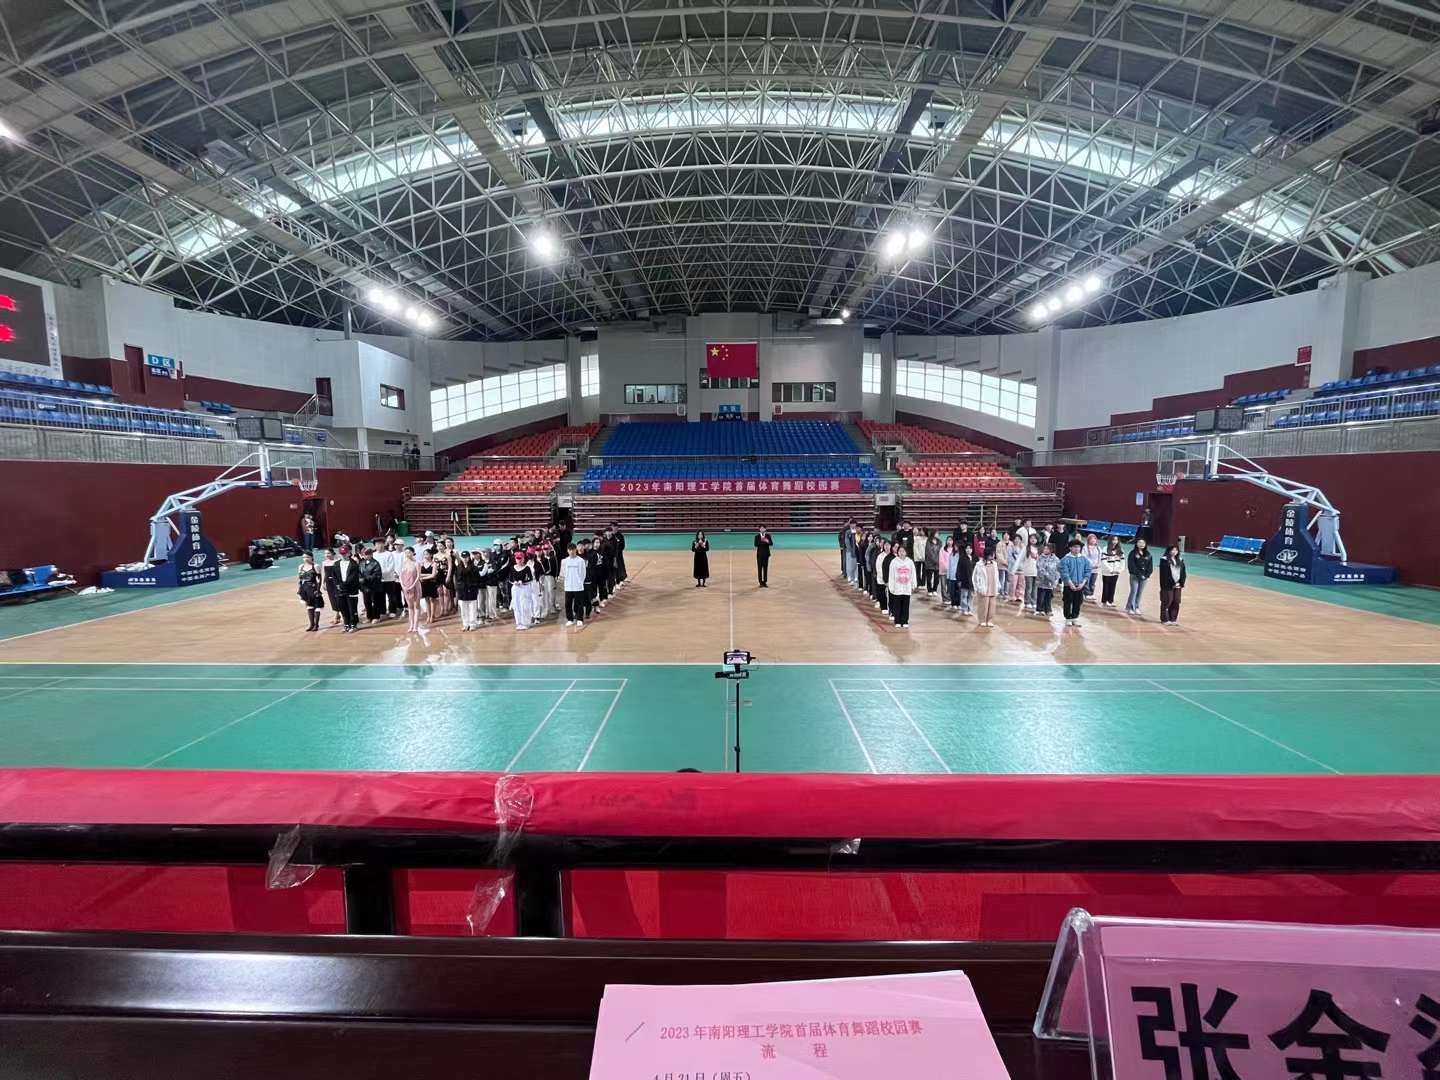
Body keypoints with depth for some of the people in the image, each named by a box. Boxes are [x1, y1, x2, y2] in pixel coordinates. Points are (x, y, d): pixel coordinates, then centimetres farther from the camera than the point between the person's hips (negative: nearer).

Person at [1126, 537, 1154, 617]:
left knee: (1140, 593, 8)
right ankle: (1130, 608, -1)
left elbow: (1150, 566, 8)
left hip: (1144, 577, 4)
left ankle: (1136, 608, 15)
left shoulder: (1148, 554, 9)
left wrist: (1147, 575, -5)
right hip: (1134, 576, -4)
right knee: (1134, 592, -7)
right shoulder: (1133, 553, -4)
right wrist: (1139, 574, -14)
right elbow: (1131, 565, -10)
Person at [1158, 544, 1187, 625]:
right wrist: (1171, 583, -14)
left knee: (1176, 602, 7)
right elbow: (1164, 574, -11)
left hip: (1177, 586, 6)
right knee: (1167, 602, -2)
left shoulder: (1180, 560, 11)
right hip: (1167, 586, -5)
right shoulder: (1164, 560, -7)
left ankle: (1173, 619, 17)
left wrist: (1182, 584, 3)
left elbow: (1183, 573, 11)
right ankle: (1164, 620, 6)